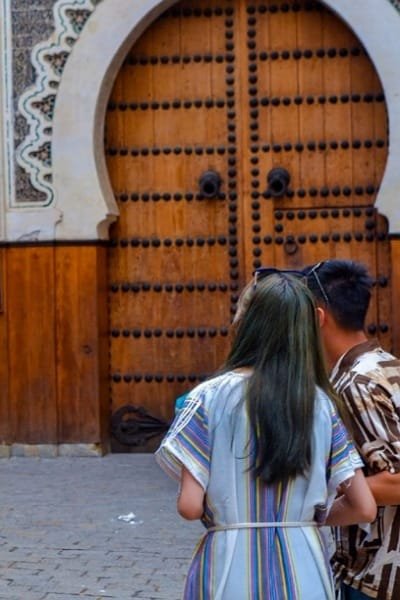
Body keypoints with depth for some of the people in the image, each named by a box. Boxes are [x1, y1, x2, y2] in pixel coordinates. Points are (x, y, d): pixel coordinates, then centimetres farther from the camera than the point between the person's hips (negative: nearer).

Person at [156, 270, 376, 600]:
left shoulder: (211, 396, -9)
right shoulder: (321, 403, -1)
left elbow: (190, 505, -12)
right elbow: (364, 507, -1)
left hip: (232, 568, -2)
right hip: (303, 570, 3)